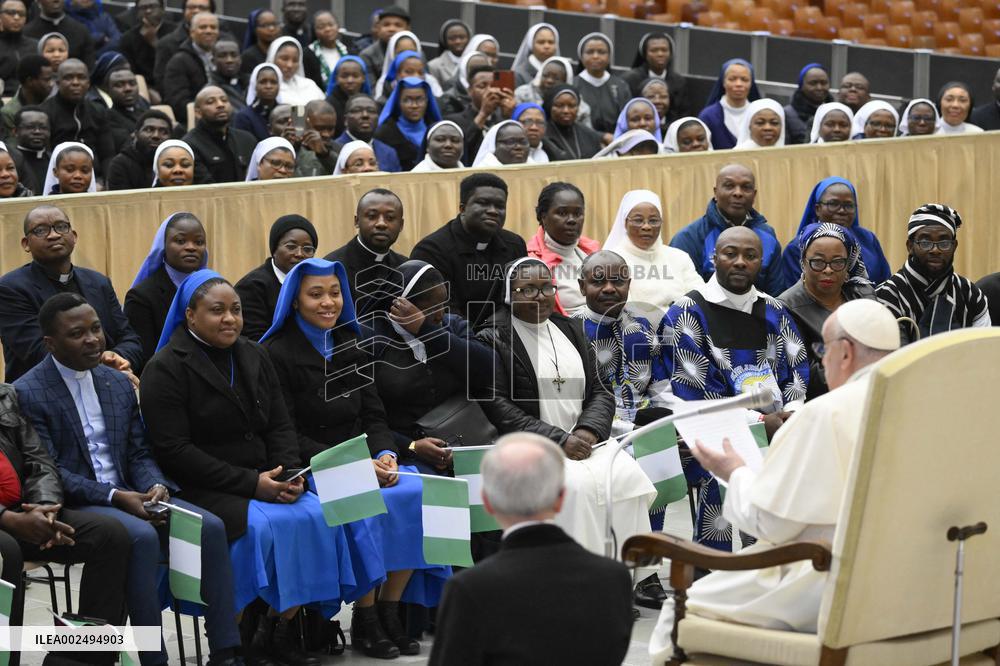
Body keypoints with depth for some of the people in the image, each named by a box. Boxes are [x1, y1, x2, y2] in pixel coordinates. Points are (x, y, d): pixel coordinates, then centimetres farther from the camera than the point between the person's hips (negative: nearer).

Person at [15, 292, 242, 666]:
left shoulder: (118, 384, 14)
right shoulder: (28, 394, -6)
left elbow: (139, 453, 15)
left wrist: (156, 487, -9)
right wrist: (115, 497, -21)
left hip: (127, 493, 6)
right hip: (73, 505, -6)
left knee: (210, 526, -17)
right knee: (142, 536, -35)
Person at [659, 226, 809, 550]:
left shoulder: (773, 312, 18)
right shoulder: (687, 314, 2)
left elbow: (797, 369, 14)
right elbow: (693, 388, -6)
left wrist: (791, 411, -8)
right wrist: (758, 421, -13)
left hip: (778, 427, 4)